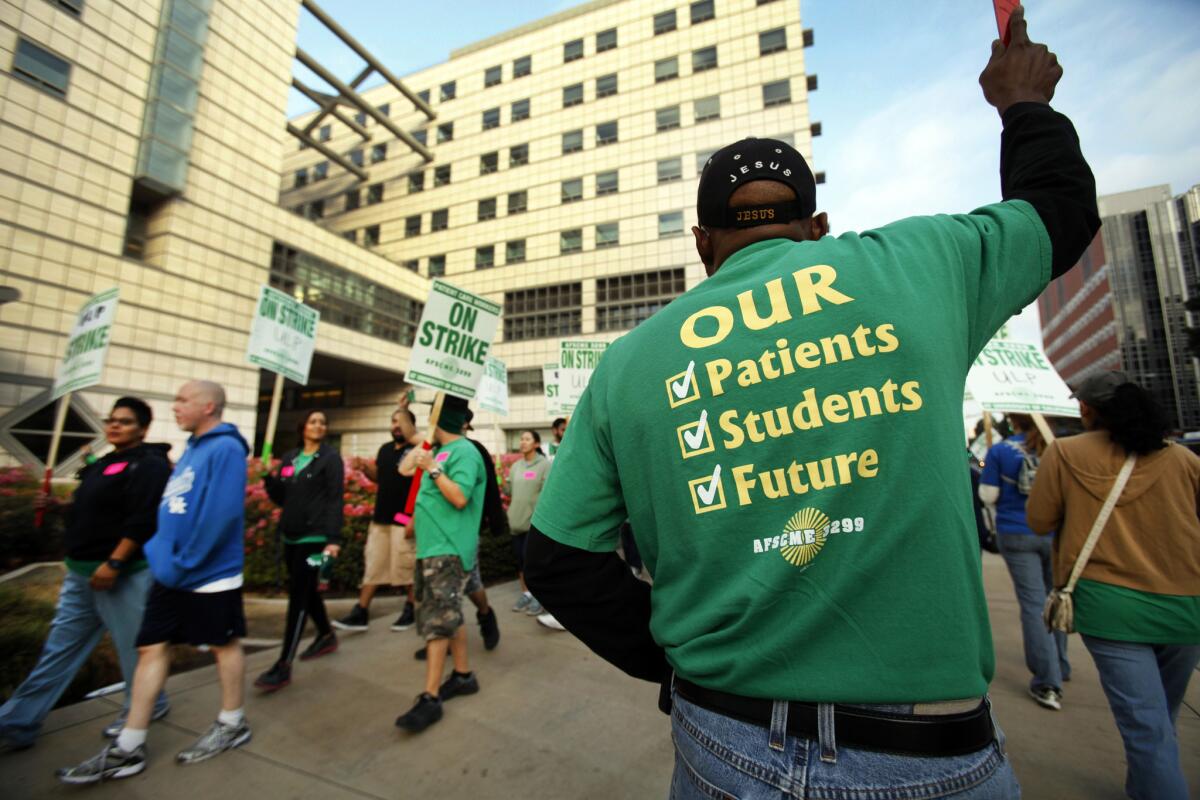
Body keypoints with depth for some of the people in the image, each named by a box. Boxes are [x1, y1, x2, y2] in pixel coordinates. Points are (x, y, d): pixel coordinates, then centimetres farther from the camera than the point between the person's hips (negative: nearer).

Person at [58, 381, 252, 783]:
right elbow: (171, 509, 19)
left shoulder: (225, 449, -17)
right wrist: (159, 552, 7)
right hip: (170, 575, 9)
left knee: (224, 645, 8)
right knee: (151, 649, 12)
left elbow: (221, 514, -24)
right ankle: (128, 748, 24)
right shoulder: (193, 448, 13)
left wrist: (184, 565, -18)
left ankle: (232, 724, 26)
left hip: (209, 575, -9)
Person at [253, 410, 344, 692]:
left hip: (315, 537, -7)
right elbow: (280, 498, 13)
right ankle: (326, 636, 37)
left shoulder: (331, 458, -6)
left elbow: (335, 500, -13)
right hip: (290, 536, 7)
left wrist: (334, 538, -20)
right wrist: (269, 477, -7)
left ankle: (284, 666, 0)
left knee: (298, 596, -6)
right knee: (306, 590, 17)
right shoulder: (290, 457, 11)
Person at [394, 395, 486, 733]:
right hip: (433, 547, 10)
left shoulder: (463, 451, -14)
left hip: (448, 550, -10)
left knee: (437, 620, -8)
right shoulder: (439, 451, 15)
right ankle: (463, 675, 28)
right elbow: (404, 468, 22)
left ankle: (430, 698, -1)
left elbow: (460, 498, -23)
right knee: (449, 615, 16)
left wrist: (432, 468, -20)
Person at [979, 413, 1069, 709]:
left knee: (1033, 603, 1)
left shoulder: (999, 451, -9)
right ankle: (1059, 667, 34)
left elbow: (988, 496, -7)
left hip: (1016, 535, -3)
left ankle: (1048, 683, 1)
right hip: (1055, 533, 3)